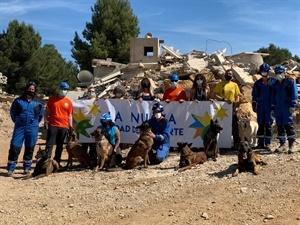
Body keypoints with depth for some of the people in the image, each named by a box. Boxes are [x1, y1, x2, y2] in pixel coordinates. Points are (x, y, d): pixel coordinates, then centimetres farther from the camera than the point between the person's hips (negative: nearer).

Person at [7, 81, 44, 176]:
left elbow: (41, 114, 17)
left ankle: (27, 168, 19)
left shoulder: (38, 103, 4)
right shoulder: (18, 101, 1)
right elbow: (12, 112, 13)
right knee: (14, 147, -6)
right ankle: (11, 168, 1)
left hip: (32, 129, 1)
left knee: (29, 149, 7)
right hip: (19, 128, -1)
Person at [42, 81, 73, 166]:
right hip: (52, 125, -2)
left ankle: (57, 161, 17)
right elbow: (47, 111, 6)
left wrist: (70, 126, 5)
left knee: (60, 145, 9)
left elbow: (70, 115, 10)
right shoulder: (52, 99, 4)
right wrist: (45, 121, -4)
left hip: (64, 127, 2)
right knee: (49, 144, -5)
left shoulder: (69, 102, 7)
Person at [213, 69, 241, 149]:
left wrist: (234, 107, -7)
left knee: (234, 126, -3)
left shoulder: (234, 85, 9)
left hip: (231, 108, 0)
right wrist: (224, 99, -17)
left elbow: (237, 97, 7)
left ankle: (236, 143, 3)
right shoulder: (220, 84, 6)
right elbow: (215, 95, -2)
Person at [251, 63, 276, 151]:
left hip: (270, 106, -2)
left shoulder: (273, 82, 3)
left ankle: (267, 143, 1)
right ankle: (260, 143, 11)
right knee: (261, 124, 5)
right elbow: (254, 95, 14)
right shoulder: (257, 83, 10)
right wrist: (254, 105, 8)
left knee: (268, 124, -4)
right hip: (260, 106, 3)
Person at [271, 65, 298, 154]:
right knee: (280, 126, 6)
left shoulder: (290, 81, 1)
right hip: (278, 109, 6)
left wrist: (293, 106, -12)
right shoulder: (275, 84, 18)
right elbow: (273, 97, 23)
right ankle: (282, 144, 13)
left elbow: (294, 94, -4)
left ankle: (291, 145, -8)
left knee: (288, 125, -11)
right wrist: (273, 107, 17)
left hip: (287, 108, -6)